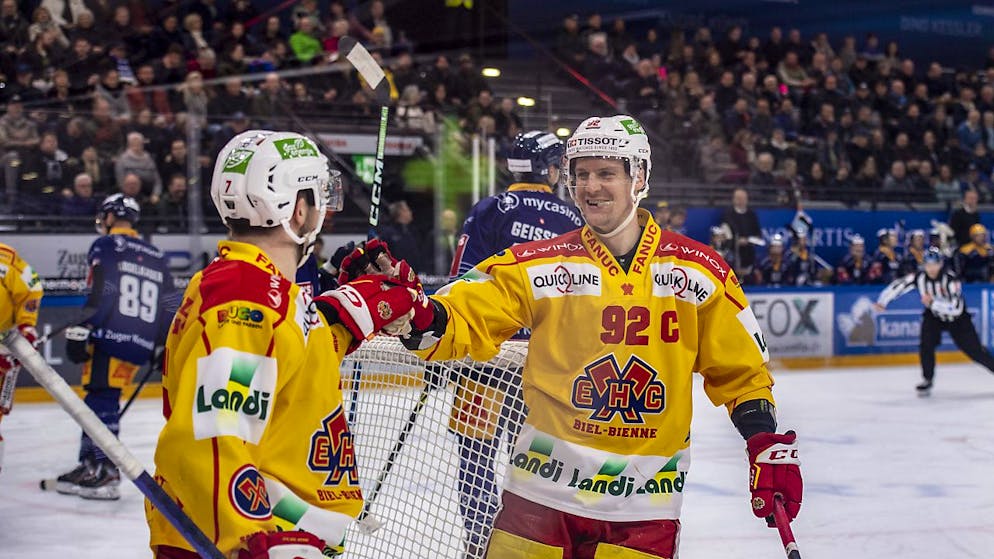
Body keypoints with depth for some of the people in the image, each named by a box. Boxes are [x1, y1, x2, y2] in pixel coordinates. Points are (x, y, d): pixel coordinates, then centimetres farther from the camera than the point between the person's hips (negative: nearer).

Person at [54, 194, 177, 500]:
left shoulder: (106, 246, 1)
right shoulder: (156, 257, 22)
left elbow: (101, 295, -13)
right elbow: (168, 305, 21)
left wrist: (81, 331, -17)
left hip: (110, 338, -7)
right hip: (140, 345, 7)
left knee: (102, 400, -10)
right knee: (102, 399, 14)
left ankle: (103, 472, -19)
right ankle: (91, 463, 16)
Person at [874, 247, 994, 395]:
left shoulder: (951, 279, -31)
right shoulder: (919, 277, -19)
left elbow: (956, 308, -37)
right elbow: (898, 285, -14)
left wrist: (933, 302, -43)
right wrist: (882, 302, -22)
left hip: (957, 319, -3)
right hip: (933, 316, 3)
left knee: (974, 350, -3)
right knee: (926, 344, -18)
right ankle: (927, 380, -3)